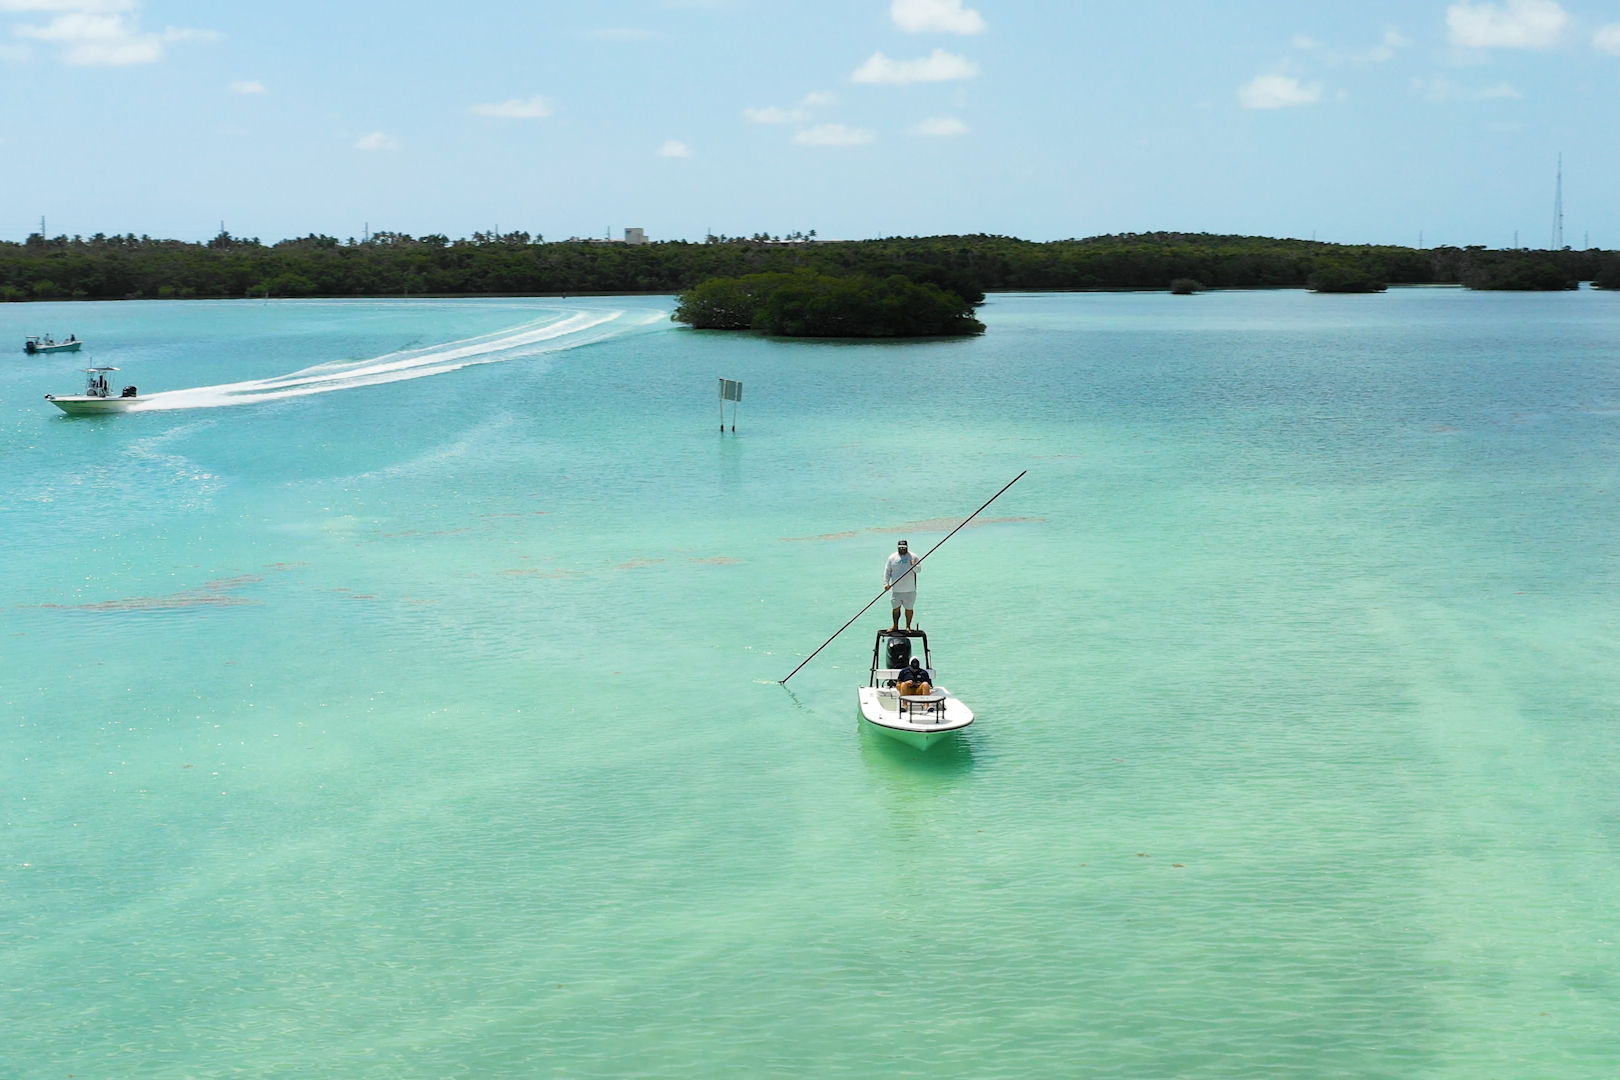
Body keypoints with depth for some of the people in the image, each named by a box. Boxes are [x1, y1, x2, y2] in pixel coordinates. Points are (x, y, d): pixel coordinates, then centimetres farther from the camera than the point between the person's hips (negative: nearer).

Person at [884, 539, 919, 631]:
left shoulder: (913, 557, 1)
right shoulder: (892, 558, 5)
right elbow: (887, 571, 7)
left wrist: (914, 566, -25)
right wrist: (886, 583, -4)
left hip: (910, 589, -1)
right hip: (896, 589, 1)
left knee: (909, 608, 4)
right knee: (896, 608, 5)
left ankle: (908, 626, 15)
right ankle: (895, 626, 18)